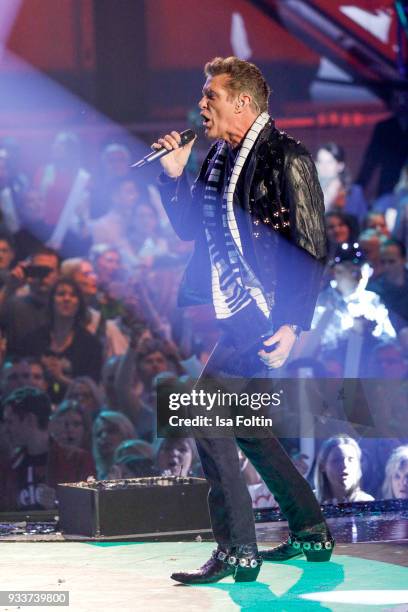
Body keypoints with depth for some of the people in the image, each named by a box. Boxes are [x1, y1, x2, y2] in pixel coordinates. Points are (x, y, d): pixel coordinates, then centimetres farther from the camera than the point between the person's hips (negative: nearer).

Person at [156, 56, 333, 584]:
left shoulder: (286, 159, -12)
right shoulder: (218, 158, 12)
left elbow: (311, 250, -14)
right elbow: (190, 229, 18)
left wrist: (291, 325, -19)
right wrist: (174, 175, 3)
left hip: (266, 316, -9)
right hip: (235, 315, 9)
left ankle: (236, 552, -14)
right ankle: (311, 534, 29)